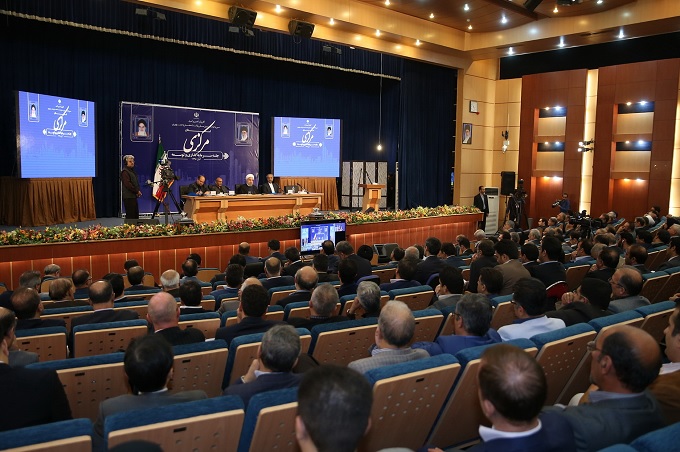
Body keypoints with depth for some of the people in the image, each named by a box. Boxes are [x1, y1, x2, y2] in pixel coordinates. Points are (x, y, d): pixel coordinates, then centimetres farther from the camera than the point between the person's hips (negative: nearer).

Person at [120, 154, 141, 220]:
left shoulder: (132, 171, 19)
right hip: (128, 197, -10)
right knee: (130, 215, -10)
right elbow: (127, 184, -19)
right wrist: (137, 191, -15)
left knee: (136, 214, 10)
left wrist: (138, 191, 7)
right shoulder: (125, 172, -10)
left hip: (133, 196, 10)